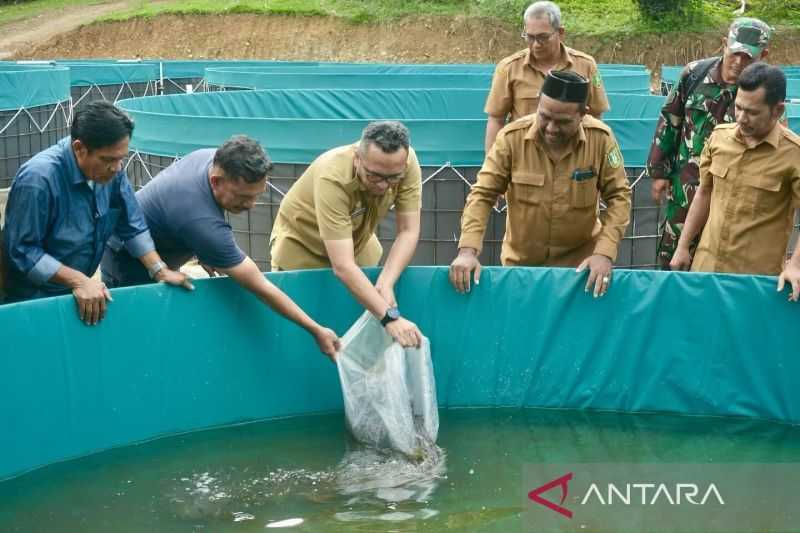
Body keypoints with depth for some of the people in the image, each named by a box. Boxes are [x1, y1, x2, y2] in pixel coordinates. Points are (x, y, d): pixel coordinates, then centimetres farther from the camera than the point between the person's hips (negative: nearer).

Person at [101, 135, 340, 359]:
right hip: (127, 264, -8)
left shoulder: (216, 158, -17)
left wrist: (204, 254, 0)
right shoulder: (203, 222, -41)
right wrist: (316, 330, -32)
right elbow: (260, 287, -36)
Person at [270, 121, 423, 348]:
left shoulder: (405, 162, -27)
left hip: (358, 242, 4)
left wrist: (385, 283, -36)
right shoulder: (332, 177, -40)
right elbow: (343, 267, -44)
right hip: (302, 247, -4)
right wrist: (390, 317, -49)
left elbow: (408, 232, -21)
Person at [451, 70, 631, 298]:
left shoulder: (601, 138, -15)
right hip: (520, 262, 1)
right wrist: (468, 250, -23)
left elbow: (618, 196, -8)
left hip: (580, 263, -1)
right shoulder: (512, 137, -17)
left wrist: (604, 253, -19)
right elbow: (482, 195, -13)